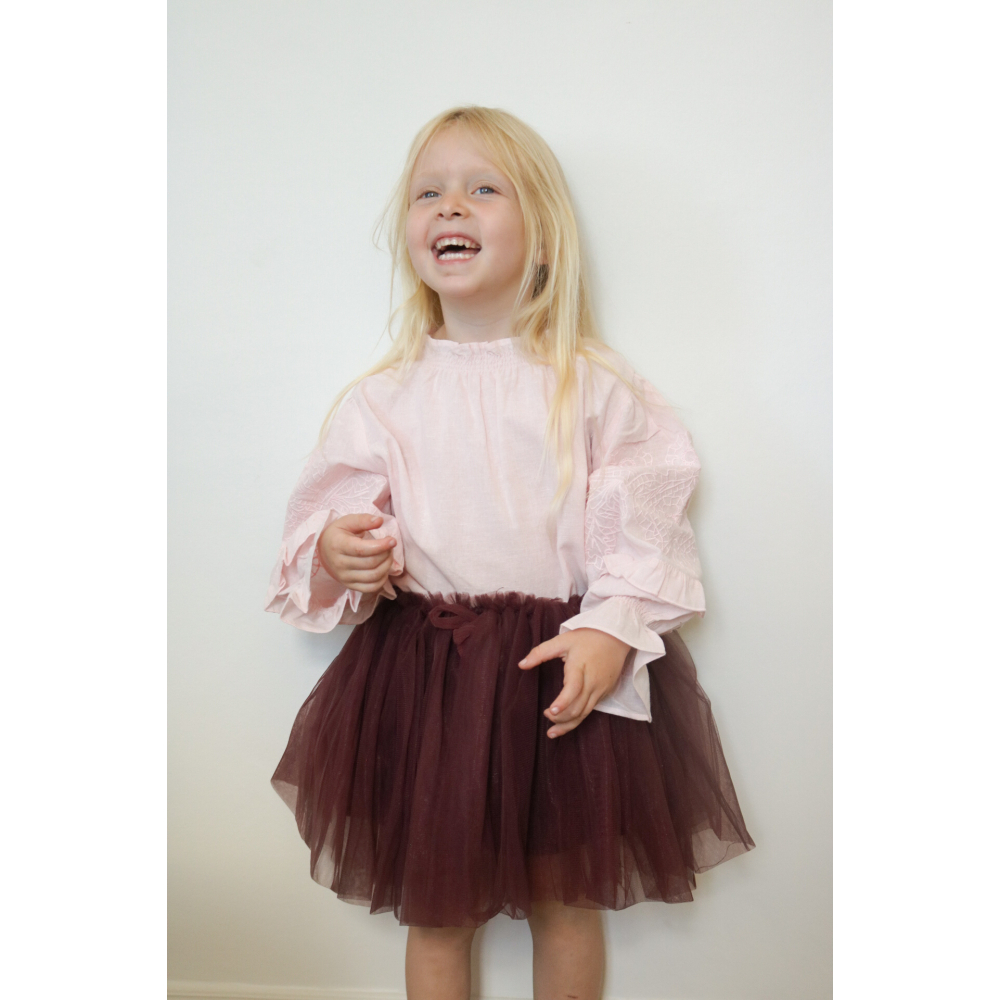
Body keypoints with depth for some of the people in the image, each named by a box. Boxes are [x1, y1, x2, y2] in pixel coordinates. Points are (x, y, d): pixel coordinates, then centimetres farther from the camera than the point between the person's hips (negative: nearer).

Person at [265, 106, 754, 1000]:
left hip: (569, 660, -1)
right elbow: (336, 512, 5)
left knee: (566, 900, 17)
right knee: (434, 909, 16)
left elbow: (641, 526, -7)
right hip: (422, 670, 2)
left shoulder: (593, 387, -4)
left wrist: (611, 629, -20)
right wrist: (335, 551, -17)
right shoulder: (382, 398, 1)